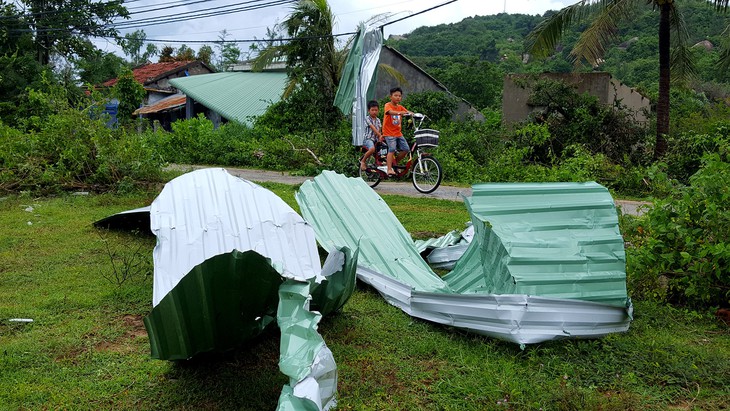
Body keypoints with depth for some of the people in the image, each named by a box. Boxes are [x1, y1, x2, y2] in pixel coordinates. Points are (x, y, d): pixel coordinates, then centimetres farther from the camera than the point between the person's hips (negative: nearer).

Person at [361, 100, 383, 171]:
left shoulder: (378, 120, 16)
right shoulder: (367, 119, -5)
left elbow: (379, 130, 13)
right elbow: (373, 128, -15)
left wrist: (380, 138, -7)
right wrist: (380, 135, -24)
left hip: (376, 139, 7)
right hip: (368, 138, -7)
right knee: (372, 149, -37)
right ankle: (363, 161, -12)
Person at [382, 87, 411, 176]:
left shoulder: (400, 107, 12)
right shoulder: (388, 105, -6)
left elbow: (407, 112, -3)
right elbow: (390, 112, -27)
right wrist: (400, 113, -44)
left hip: (398, 133, 6)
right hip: (389, 132, -6)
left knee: (406, 149, -3)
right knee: (392, 149, -19)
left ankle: (394, 163, 16)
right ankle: (389, 169, -18)